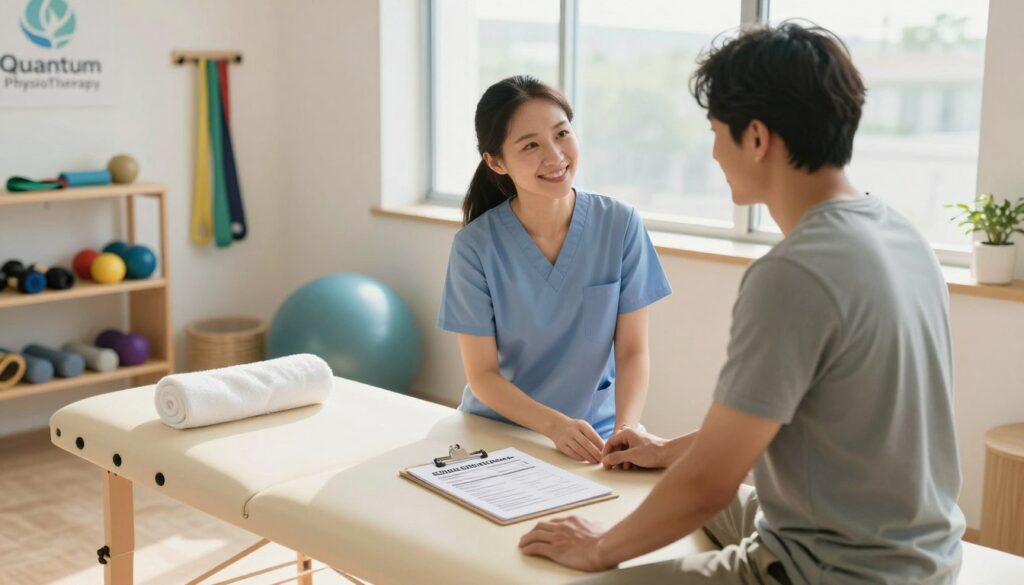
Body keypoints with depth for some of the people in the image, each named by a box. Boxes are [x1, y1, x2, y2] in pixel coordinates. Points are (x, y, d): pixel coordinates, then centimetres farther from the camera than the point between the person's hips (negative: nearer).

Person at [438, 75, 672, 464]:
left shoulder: (621, 225, -6)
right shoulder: (475, 246, -10)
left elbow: (632, 351, -3)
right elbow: (482, 375, -7)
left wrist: (626, 428, -20)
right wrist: (555, 425, -22)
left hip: (595, 438, 1)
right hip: (497, 430, 0)